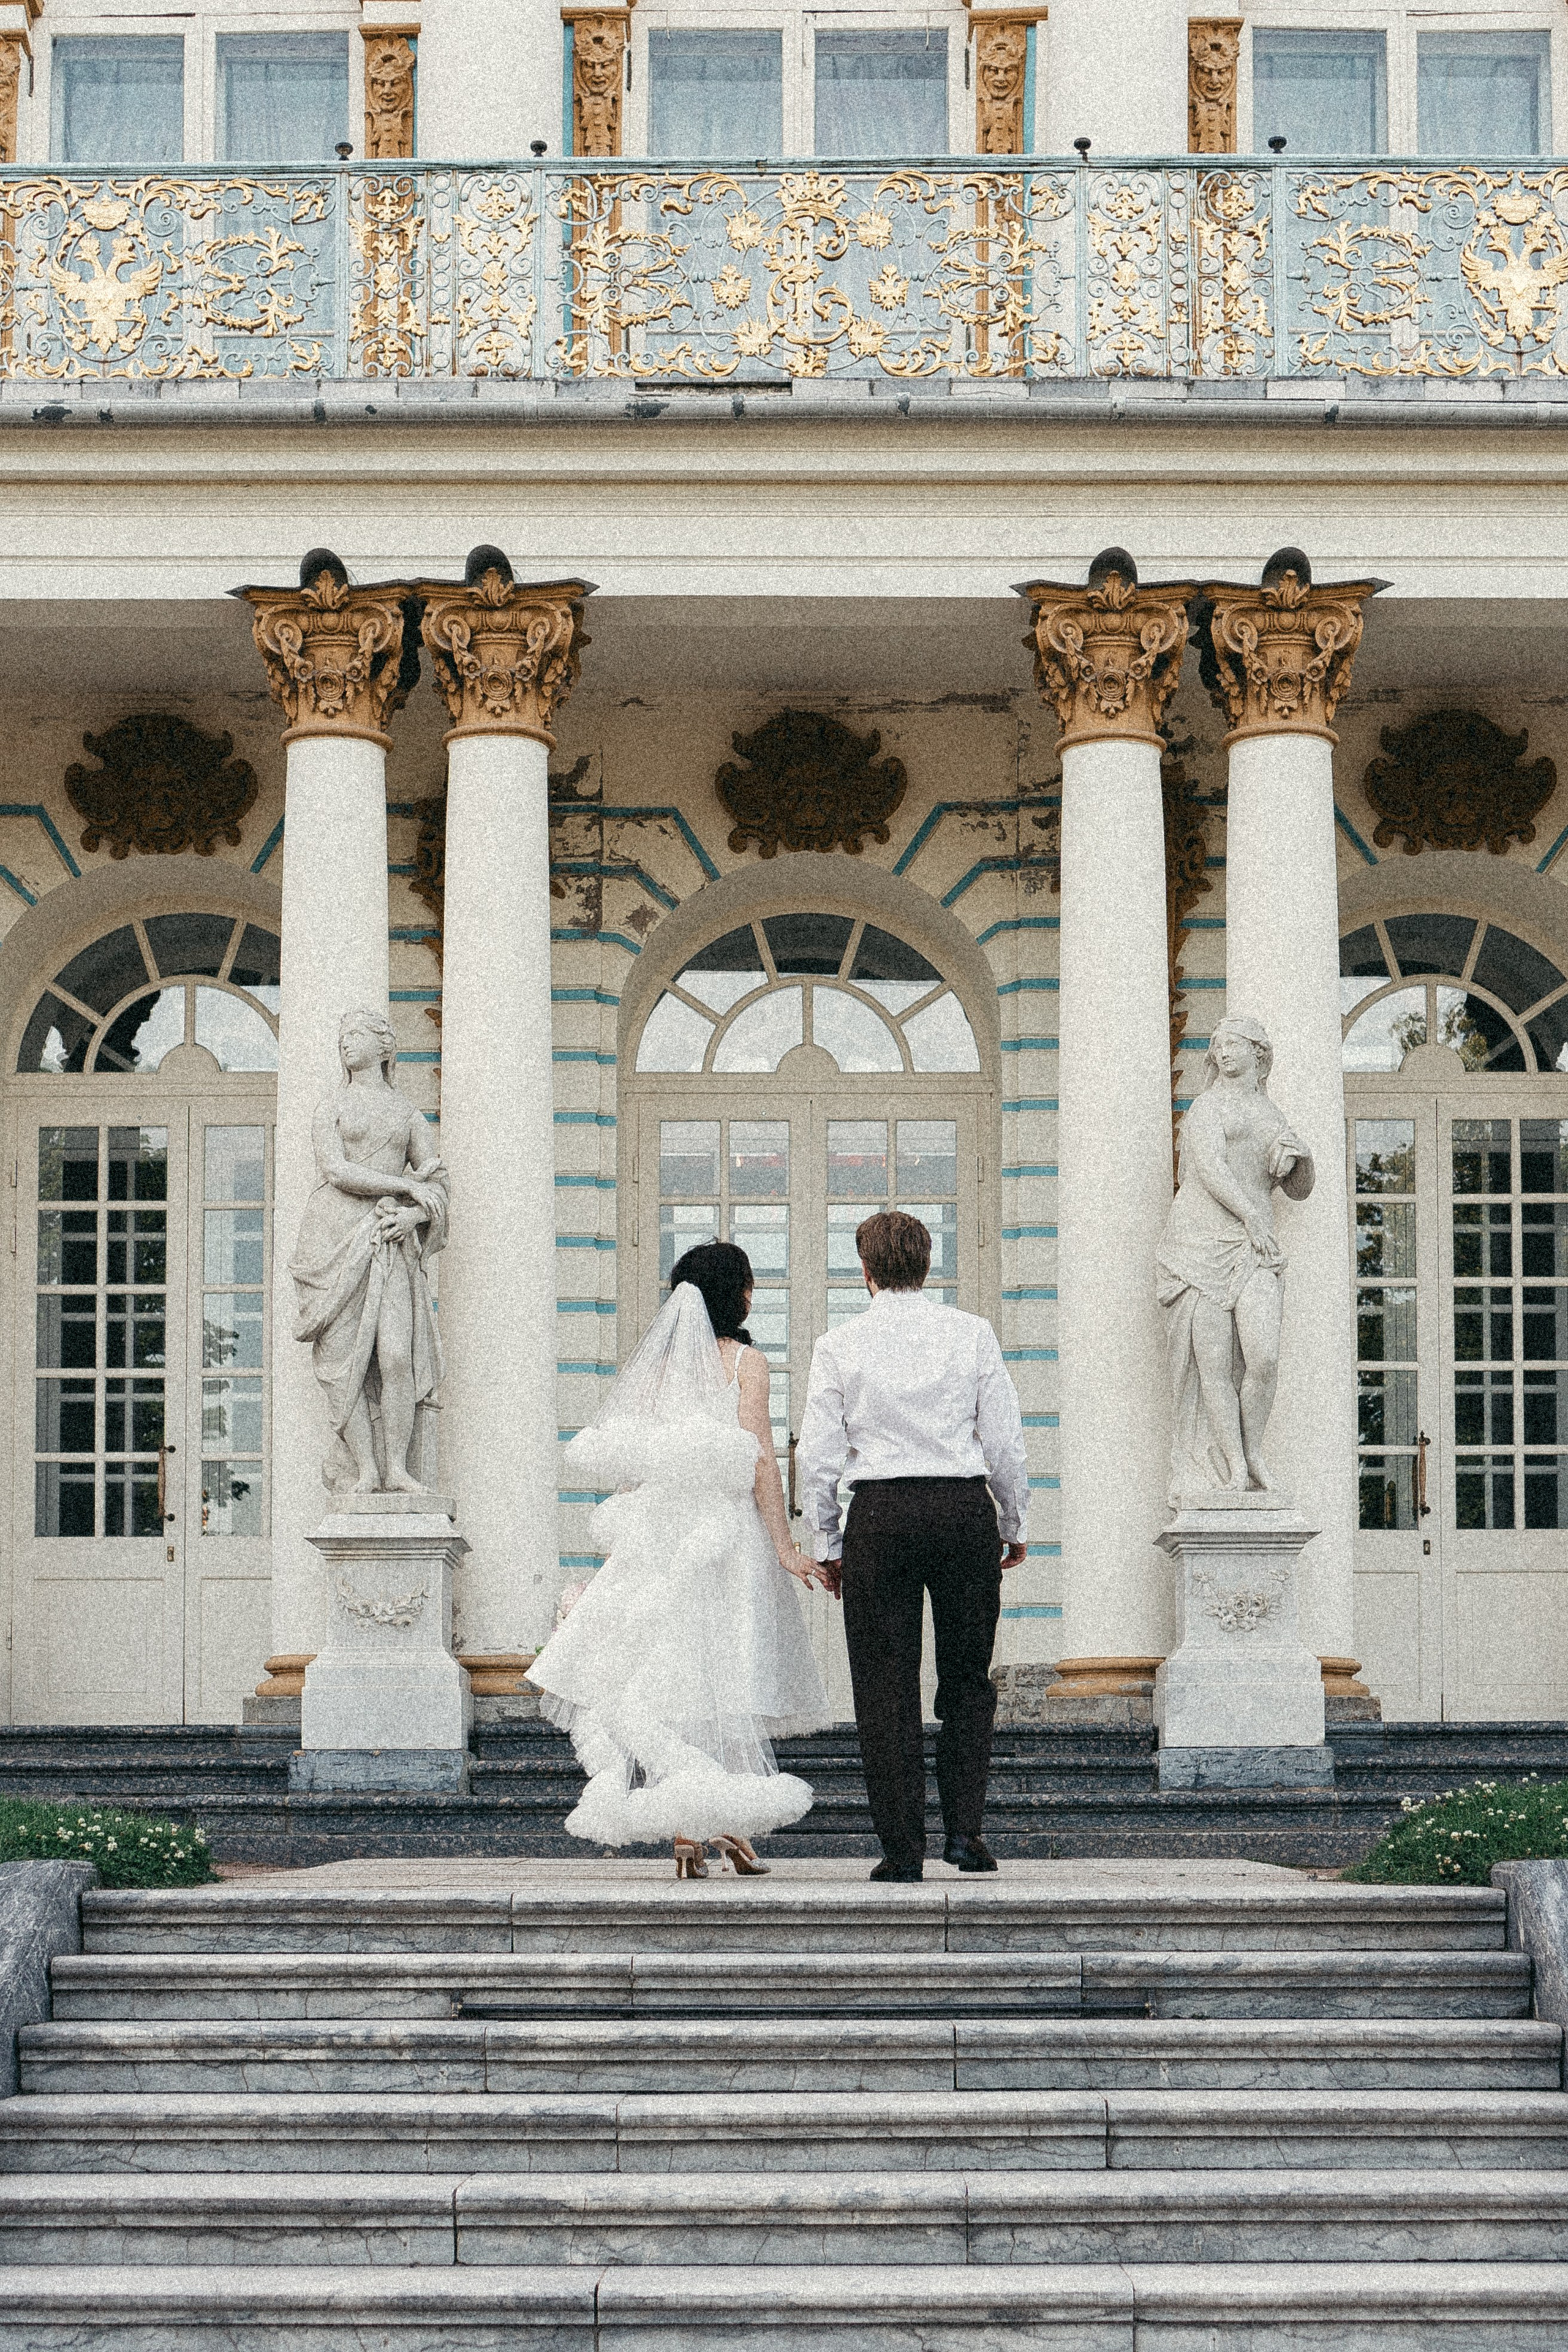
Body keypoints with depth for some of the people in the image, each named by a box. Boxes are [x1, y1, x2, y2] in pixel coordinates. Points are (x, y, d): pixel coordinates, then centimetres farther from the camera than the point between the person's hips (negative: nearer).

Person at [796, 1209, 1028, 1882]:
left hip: (880, 1513, -1)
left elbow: (817, 1456, 0)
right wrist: (1013, 1524, 16)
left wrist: (827, 1544, 10)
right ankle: (965, 1827, 3)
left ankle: (903, 1845, 2)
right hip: (965, 1508, 1)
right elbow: (1005, 1441, 3)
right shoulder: (972, 1335, 1)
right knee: (967, 1680, 13)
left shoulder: (839, 1347, -1)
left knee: (885, 1686, 4)